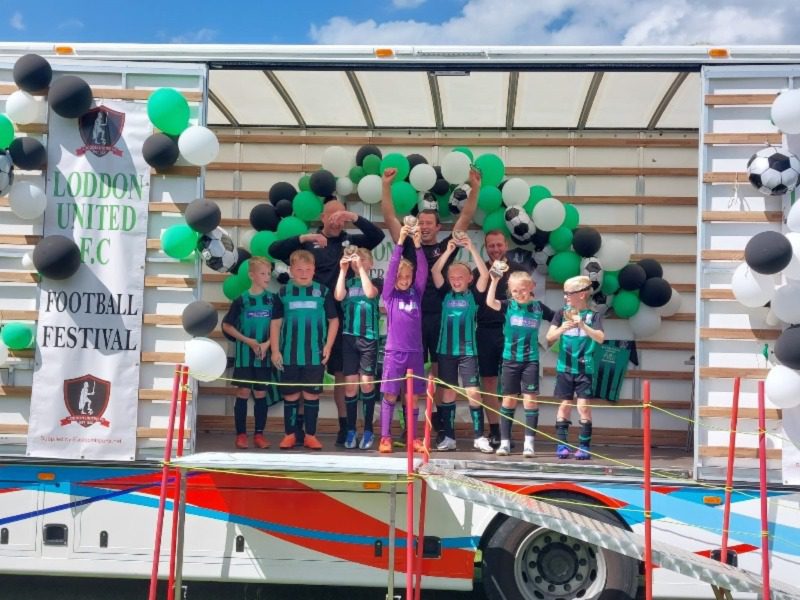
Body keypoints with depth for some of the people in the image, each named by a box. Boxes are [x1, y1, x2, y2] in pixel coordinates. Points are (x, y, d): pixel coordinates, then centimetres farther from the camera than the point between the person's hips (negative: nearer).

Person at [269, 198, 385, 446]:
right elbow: (274, 250, -4)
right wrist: (303, 238, -16)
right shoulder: (308, 242, 5)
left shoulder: (350, 241, 9)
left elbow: (378, 235, -4)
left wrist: (354, 218, -15)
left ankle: (345, 426, 11)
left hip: (340, 316, 1)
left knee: (341, 372, 6)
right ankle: (300, 426, 10)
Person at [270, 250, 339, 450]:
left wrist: (328, 346, -2)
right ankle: (289, 434, 18)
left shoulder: (323, 291, 1)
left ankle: (310, 435, 15)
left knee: (312, 394, 5)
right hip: (289, 355, 1)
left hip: (315, 355, -1)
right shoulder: (283, 292, 3)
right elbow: (276, 323, 6)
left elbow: (333, 320, 6)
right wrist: (275, 350, 0)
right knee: (290, 395, 8)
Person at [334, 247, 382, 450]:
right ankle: (351, 431, 8)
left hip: (368, 338, -2)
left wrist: (361, 268, -13)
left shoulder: (376, 282, 6)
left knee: (367, 383, -2)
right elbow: (338, 296, -9)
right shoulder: (348, 282, 11)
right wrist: (343, 270, -8)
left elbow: (370, 293, -16)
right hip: (349, 337, 2)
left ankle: (368, 431, 5)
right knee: (350, 385, 1)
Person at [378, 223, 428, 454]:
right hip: (394, 352, -3)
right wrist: (400, 242, -16)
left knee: (413, 396, 8)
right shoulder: (389, 295, 1)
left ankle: (413, 438, 16)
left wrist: (418, 245, -13)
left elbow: (423, 271, -2)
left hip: (415, 352, 3)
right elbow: (391, 268, -9)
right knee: (390, 395, 0)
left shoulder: (416, 293, 8)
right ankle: (385, 437, 6)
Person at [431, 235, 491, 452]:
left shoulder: (473, 295, 1)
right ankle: (449, 437, 13)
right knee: (448, 392, 6)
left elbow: (485, 275, -12)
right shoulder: (445, 294, 6)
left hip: (468, 351, -2)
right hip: (446, 350, 2)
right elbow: (434, 272, -4)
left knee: (473, 392, -5)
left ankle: (479, 437, 3)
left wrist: (471, 249, -15)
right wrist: (449, 250, -12)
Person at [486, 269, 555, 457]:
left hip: (530, 360, 0)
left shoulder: (539, 307, 0)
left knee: (530, 399, -4)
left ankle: (529, 442, -1)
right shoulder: (508, 305, -2)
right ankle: (505, 442, 11)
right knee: (508, 399, 6)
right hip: (510, 359, 0)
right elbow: (490, 302, -20)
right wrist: (495, 280, -27)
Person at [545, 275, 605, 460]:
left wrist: (582, 325, -28)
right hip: (565, 367, 2)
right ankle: (561, 444, 11)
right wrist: (562, 329, -24)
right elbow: (550, 337, -4)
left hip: (585, 368, -2)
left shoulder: (593, 316, -2)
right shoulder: (562, 313, 3)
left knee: (583, 405, -6)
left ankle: (584, 446, 2)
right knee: (565, 404, 5)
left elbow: (600, 338, -15)